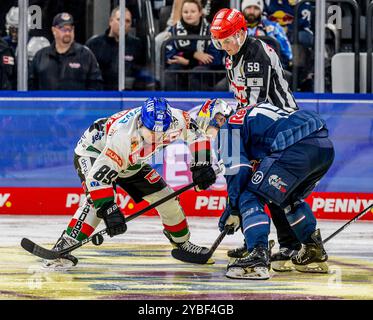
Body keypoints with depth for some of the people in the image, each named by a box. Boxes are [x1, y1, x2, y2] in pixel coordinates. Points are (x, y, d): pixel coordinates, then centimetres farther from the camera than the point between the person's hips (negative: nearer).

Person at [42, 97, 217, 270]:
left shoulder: (173, 119, -27)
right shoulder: (124, 136, -43)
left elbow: (194, 132, -6)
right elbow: (99, 174, -44)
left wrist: (201, 166, -12)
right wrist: (108, 209, -49)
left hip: (130, 160, 7)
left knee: (166, 198, 5)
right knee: (99, 201, -33)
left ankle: (182, 244, 30)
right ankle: (61, 250, -34)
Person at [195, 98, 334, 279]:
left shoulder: (228, 127, 10)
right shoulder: (249, 116, 37)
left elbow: (238, 168, -1)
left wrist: (233, 208, 6)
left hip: (298, 148, -9)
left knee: (251, 197, -4)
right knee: (291, 198, 32)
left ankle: (258, 258, -19)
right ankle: (315, 253, 34)